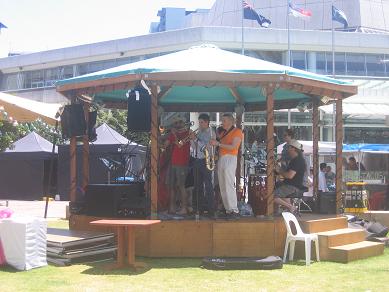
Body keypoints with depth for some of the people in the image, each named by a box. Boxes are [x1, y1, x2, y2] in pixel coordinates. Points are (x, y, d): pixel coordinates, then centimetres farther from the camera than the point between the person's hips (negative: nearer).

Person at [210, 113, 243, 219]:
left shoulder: (237, 131, -2)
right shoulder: (224, 133, 23)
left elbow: (233, 147, -14)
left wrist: (218, 144, -15)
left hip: (230, 159, -8)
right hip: (221, 159, 9)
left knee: (229, 186, -15)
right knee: (222, 187, 4)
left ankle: (234, 211, -14)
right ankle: (228, 210, 6)